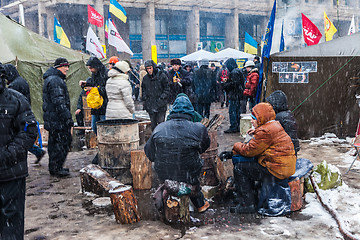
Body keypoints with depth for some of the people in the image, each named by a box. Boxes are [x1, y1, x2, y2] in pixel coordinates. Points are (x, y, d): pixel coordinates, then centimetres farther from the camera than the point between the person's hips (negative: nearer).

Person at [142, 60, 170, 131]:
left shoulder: (162, 75, -3)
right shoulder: (145, 78, 10)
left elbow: (167, 88, 0)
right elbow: (143, 89, 21)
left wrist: (162, 97, -10)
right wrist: (145, 98, 8)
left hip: (161, 104, -4)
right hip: (150, 105, 4)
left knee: (161, 122, -6)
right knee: (153, 123, 8)